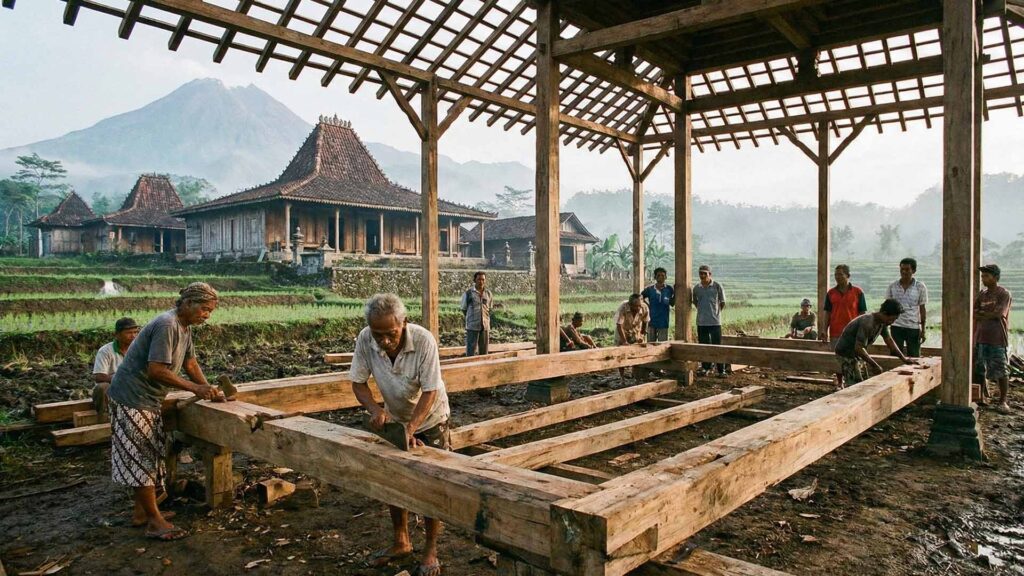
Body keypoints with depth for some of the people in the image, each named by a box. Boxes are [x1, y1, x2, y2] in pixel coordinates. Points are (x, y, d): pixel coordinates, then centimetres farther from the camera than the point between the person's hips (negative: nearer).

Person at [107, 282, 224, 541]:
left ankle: (142, 510, 28)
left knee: (148, 456, 16)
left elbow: (190, 364, 12)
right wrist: (194, 388, -26)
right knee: (141, 457, -4)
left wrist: (209, 391, 1)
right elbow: (156, 371, -28)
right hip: (132, 398, -10)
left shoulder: (185, 327, 7)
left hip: (148, 400, 10)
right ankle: (155, 522, 2)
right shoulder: (166, 325, -24)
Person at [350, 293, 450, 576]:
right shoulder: (365, 339, -22)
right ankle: (401, 542, 32)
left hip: (429, 420, -4)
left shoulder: (423, 340, -32)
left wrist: (410, 428, -37)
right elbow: (358, 383, -12)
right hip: (394, 420, 4)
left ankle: (431, 550, 18)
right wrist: (375, 409, -30)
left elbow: (430, 392, -27)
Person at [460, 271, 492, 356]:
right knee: (471, 351, -3)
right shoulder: (468, 292, -4)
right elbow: (464, 309, 5)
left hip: (485, 326, 4)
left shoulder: (488, 293, 7)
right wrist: (472, 318, 9)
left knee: (484, 352, 9)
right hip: (472, 327, -4)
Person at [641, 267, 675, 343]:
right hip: (651, 322, 1)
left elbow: (672, 304, 7)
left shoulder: (669, 289, -1)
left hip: (663, 322, -1)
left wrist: (675, 293, -4)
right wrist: (647, 304, 3)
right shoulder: (649, 289, -2)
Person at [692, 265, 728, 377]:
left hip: (715, 321, -3)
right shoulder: (696, 288, 4)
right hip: (701, 322, 3)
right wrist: (702, 311, 11)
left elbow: (722, 302, 4)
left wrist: (715, 312, 6)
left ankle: (721, 370, 3)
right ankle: (705, 368, 21)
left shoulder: (717, 286, -5)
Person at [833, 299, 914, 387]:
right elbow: (859, 348, -32)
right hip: (846, 353, -10)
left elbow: (889, 340, 12)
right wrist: (875, 366, -26)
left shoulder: (882, 322, -2)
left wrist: (903, 358, 9)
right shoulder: (867, 323, -31)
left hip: (857, 354, 10)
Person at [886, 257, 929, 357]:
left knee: (914, 357, 5)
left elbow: (922, 309, 2)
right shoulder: (892, 287, 2)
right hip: (896, 327, 1)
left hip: (914, 327, -1)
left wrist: (923, 330, 0)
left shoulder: (920, 287, -1)